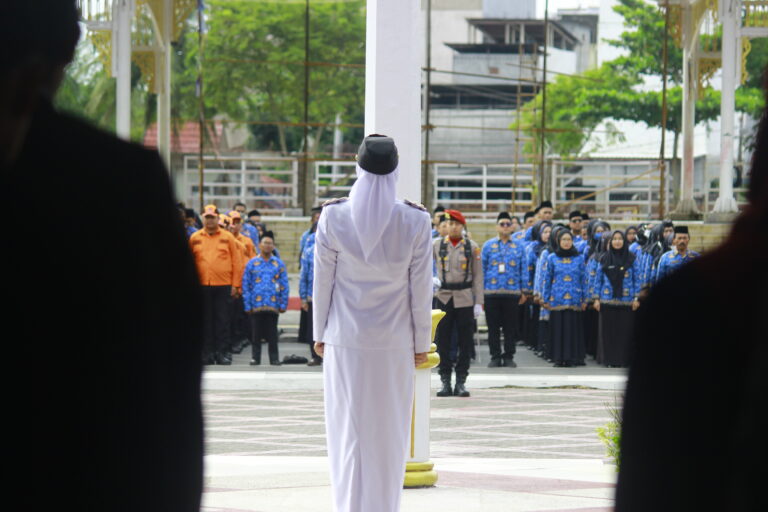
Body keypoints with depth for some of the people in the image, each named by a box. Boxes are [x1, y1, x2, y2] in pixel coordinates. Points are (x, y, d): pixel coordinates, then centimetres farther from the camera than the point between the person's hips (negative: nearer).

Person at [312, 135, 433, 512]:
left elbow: (323, 281, -1)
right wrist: (421, 342, 7)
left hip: (345, 340, 0)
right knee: (389, 433, 9)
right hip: (395, 343, 0)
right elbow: (421, 289, -3)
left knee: (347, 429, 7)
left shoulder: (333, 217, -8)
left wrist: (320, 334, 10)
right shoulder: (416, 222, -9)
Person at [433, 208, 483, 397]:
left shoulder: (472, 247, 4)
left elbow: (478, 276, 3)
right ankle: (445, 381, 8)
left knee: (465, 342, 1)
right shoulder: (437, 245, 5)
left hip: (464, 299, 0)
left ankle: (461, 382, 7)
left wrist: (479, 302, -2)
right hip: (443, 297, 0)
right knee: (443, 341, 1)